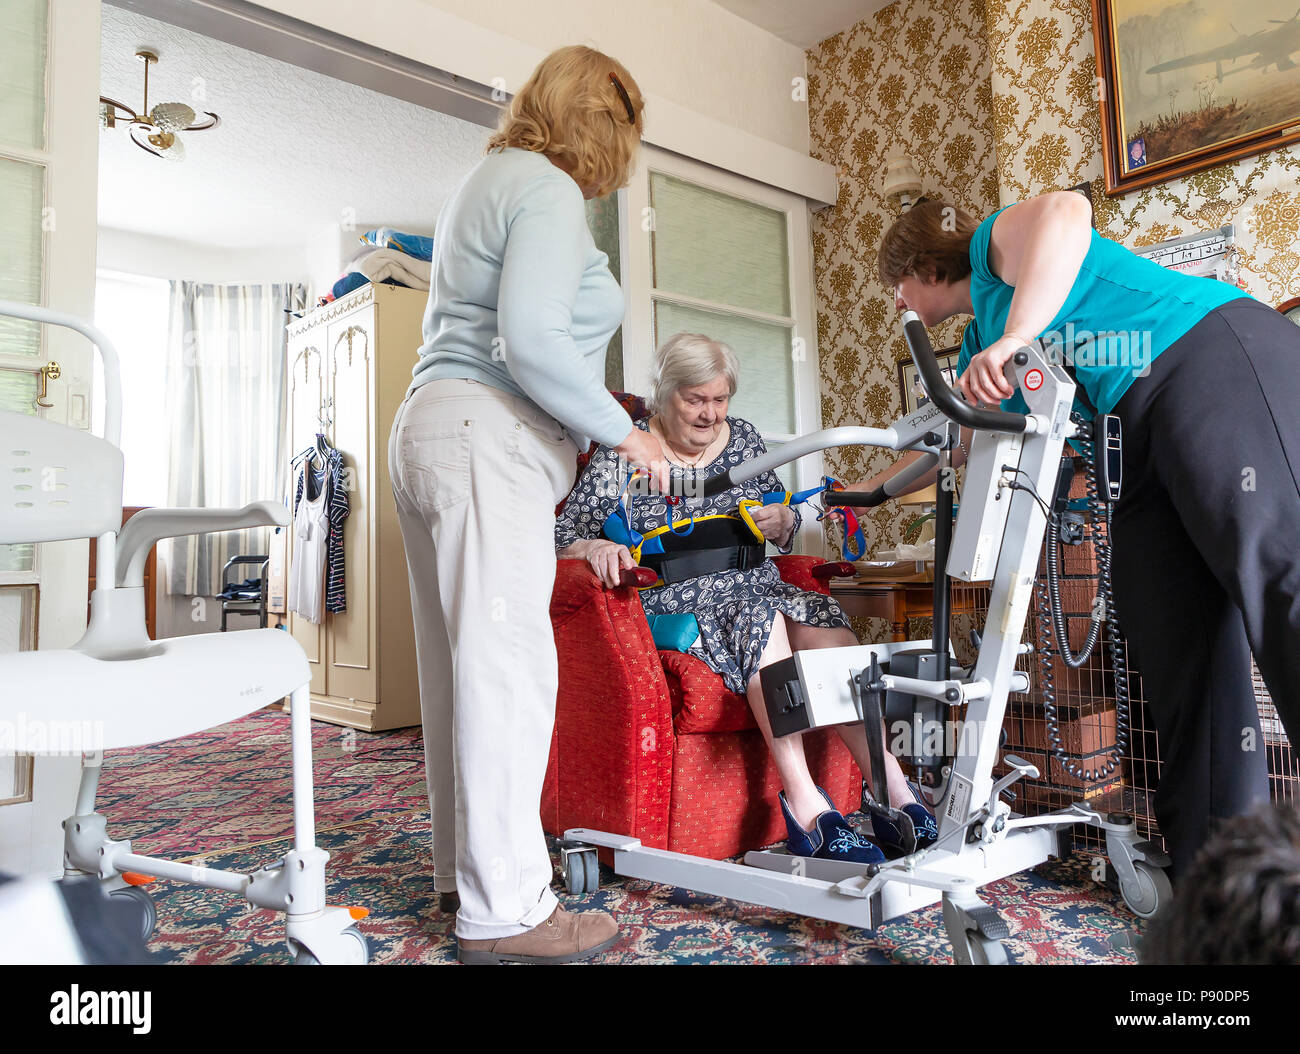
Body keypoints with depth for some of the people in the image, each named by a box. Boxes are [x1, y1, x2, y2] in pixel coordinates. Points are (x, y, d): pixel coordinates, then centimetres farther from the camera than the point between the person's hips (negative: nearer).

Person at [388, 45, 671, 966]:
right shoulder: (549, 192, -6)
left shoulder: (487, 180, 26)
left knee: (462, 667, 11)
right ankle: (505, 910, -3)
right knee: (507, 667, -10)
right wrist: (620, 429, -9)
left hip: (428, 429, 10)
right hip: (488, 441, -10)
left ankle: (468, 866, 21)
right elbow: (532, 339, -20)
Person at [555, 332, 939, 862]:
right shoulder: (625, 451, 2)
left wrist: (782, 520, 0)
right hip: (675, 600, -4)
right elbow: (563, 536, 0)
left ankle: (896, 794, -31)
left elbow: (786, 528, 25)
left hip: (758, 584, 5)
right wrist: (596, 548, -23)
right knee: (762, 617, -35)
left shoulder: (743, 438, 16)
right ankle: (806, 805, -36)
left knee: (827, 623, -28)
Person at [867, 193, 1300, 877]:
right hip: (1149, 431, 9)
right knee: (1174, 643, -1)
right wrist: (858, 494, 43)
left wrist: (1015, 337, -27)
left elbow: (1064, 210, -18)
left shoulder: (993, 246, 6)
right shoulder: (981, 348, 30)